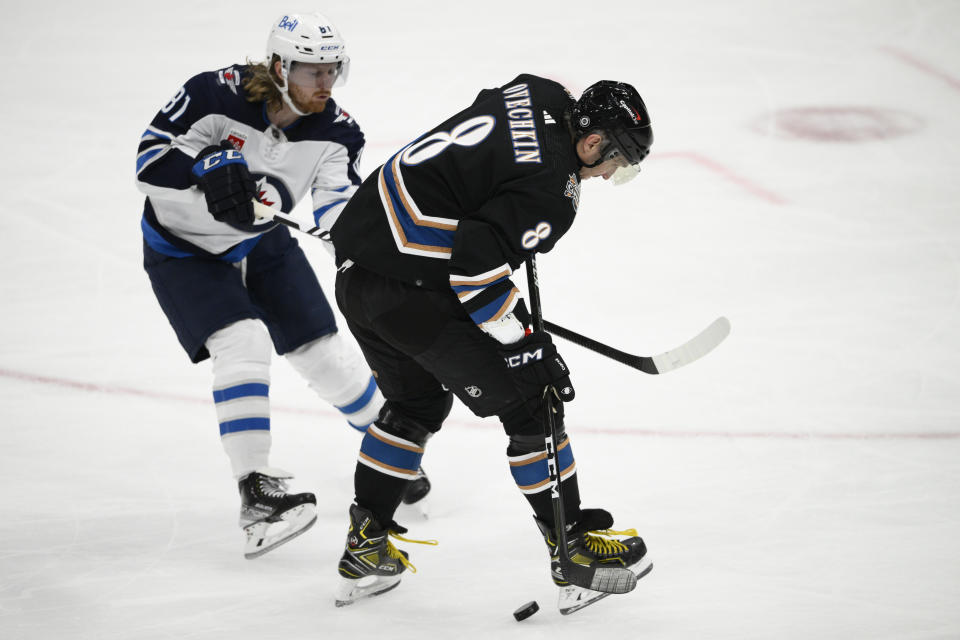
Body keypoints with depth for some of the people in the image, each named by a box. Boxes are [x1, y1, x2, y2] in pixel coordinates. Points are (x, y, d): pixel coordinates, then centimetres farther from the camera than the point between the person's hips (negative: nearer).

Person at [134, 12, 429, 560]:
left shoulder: (334, 130, -14)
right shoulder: (216, 95, -27)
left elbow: (337, 205, -24)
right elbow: (150, 161, -25)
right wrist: (208, 167, -43)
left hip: (261, 242, 5)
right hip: (183, 248, -5)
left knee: (323, 350, 5)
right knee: (243, 343, -25)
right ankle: (256, 493, -21)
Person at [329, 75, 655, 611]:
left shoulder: (541, 96, 9)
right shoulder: (552, 190, -18)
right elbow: (478, 260, -23)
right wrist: (525, 344, -15)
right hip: (412, 288, -10)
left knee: (416, 403, 27)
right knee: (526, 401, 1)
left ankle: (366, 547, 32)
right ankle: (576, 550, 8)